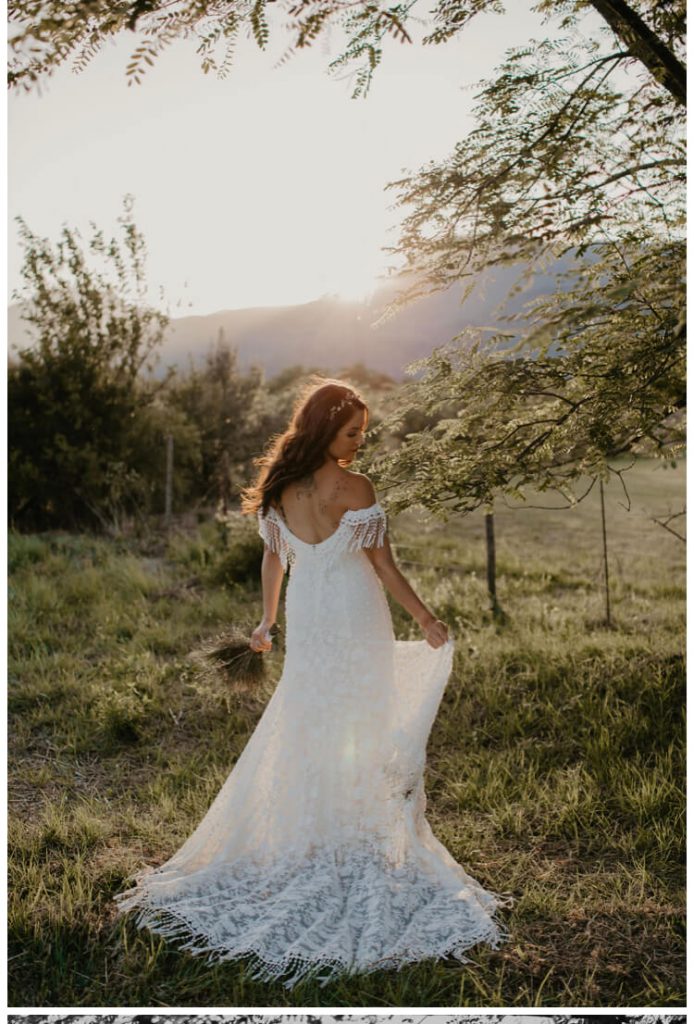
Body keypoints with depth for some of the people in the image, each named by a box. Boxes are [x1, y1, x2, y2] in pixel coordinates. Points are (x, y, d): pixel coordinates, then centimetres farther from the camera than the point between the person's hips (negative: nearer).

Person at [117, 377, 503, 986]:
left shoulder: (279, 489, 0)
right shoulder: (354, 488, -15)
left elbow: (274, 558, 8)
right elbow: (386, 569, -12)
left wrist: (267, 622, 19)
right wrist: (427, 622, -3)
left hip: (305, 619, 5)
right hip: (356, 619, -4)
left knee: (301, 733, 15)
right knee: (359, 733, 8)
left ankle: (302, 848, 24)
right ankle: (358, 848, 17)